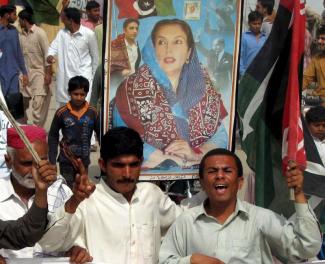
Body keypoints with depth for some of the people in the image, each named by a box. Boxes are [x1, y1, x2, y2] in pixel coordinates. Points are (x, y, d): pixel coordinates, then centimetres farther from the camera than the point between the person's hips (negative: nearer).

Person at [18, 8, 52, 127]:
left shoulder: (40, 33, -9)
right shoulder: (21, 35, 8)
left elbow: (47, 54, -11)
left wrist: (48, 73, -15)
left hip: (39, 72, -6)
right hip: (25, 73, 6)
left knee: (38, 102, -11)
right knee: (23, 101, 10)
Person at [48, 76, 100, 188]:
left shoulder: (92, 112, -9)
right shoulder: (61, 112, -11)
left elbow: (100, 134, 0)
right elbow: (53, 136, -2)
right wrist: (52, 160, -4)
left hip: (84, 160, 2)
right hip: (66, 160, -2)